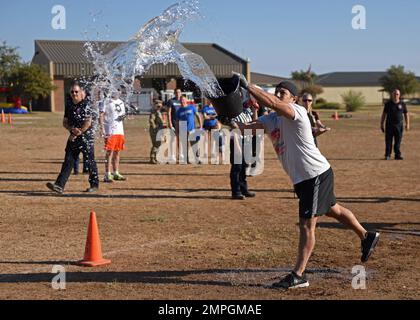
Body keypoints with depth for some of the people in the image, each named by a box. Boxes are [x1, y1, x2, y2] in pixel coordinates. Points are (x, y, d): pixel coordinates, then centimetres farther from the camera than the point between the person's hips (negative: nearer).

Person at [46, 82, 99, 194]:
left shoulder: (86, 104, -9)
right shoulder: (69, 105, 10)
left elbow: (88, 123, -15)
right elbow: (65, 122, 12)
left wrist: (76, 134, -12)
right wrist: (72, 129, -9)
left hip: (86, 136, -6)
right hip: (73, 137, 6)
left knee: (89, 161, 1)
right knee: (68, 161, -2)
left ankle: (94, 185, 16)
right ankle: (59, 185, -8)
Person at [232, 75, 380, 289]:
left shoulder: (297, 112, -17)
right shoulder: (271, 120, 7)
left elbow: (271, 103, -36)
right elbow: (246, 126, -8)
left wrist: (247, 86, -36)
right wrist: (234, 122, -28)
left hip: (317, 175, -10)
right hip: (302, 179, 10)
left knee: (306, 225, -8)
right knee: (333, 210, 25)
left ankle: (298, 276, -5)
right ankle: (367, 237, 45)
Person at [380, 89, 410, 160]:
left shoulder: (402, 104, 5)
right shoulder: (388, 104, 3)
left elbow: (406, 114, 9)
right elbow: (384, 114, 6)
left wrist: (407, 124, -1)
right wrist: (382, 124, 2)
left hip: (399, 125, 1)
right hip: (389, 125, -1)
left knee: (398, 141, 2)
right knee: (388, 141, -2)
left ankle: (398, 155, 8)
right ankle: (387, 155, 3)